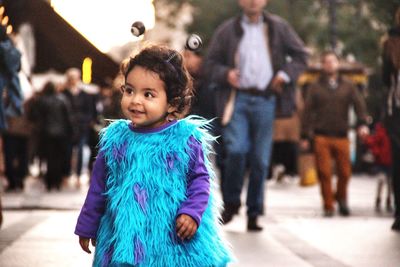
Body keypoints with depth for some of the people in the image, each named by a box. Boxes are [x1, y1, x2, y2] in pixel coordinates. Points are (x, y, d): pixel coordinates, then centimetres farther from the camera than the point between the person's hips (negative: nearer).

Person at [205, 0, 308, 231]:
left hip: (265, 101, 1)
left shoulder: (279, 28, 11)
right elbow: (211, 62, 12)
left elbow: (301, 55, 15)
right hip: (238, 98, -1)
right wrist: (225, 74, -8)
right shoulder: (228, 30, 9)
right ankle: (231, 202, 5)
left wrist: (287, 74, -2)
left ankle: (254, 214, 10)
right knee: (236, 150, -18)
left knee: (260, 159, 1)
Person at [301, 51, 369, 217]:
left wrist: (362, 123, -18)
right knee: (324, 173, -5)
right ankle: (328, 206, 5)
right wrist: (305, 136, 0)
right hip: (321, 137, -1)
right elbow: (307, 112, 6)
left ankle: (341, 199, 25)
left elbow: (359, 103, 0)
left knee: (345, 172, 0)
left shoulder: (348, 86, 12)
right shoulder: (315, 87, 9)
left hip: (341, 136, 1)